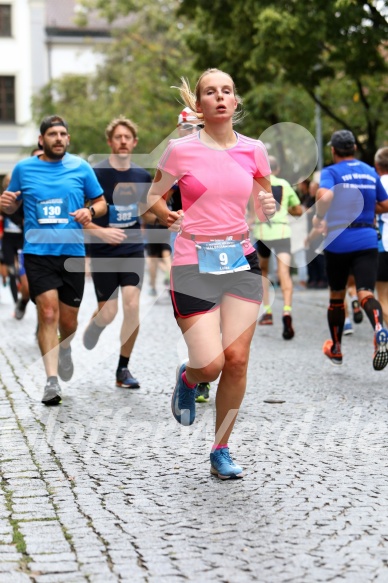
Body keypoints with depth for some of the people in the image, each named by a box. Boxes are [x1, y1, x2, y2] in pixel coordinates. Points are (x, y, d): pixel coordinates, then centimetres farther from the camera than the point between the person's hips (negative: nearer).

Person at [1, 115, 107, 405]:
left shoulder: (80, 167, 6)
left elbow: (102, 203, 13)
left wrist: (90, 211, -10)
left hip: (72, 252, 1)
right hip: (38, 252, -1)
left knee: (68, 319, 8)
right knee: (48, 312, -15)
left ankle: (64, 349, 44)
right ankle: (52, 381, -13)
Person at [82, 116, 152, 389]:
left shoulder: (142, 176, 4)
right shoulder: (96, 174, -10)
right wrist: (101, 231, -23)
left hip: (133, 250, 3)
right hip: (103, 253, -3)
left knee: (132, 306, -12)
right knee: (108, 314, -1)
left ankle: (123, 369, 2)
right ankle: (94, 324, 39)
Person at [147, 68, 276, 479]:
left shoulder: (253, 150, 5)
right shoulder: (181, 150, -4)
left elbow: (263, 206, 16)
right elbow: (152, 197, 7)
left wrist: (268, 208, -6)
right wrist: (166, 216, -12)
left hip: (241, 261, 3)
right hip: (194, 264, -3)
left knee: (237, 359, 0)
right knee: (210, 365, -11)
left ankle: (221, 451, 17)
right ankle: (187, 379, 29)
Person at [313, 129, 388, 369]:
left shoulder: (331, 172, -4)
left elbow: (325, 196, -25)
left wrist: (318, 218, -9)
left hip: (338, 241, -2)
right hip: (367, 241, 2)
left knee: (336, 296, 14)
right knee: (366, 293, -8)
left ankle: (336, 349, 29)